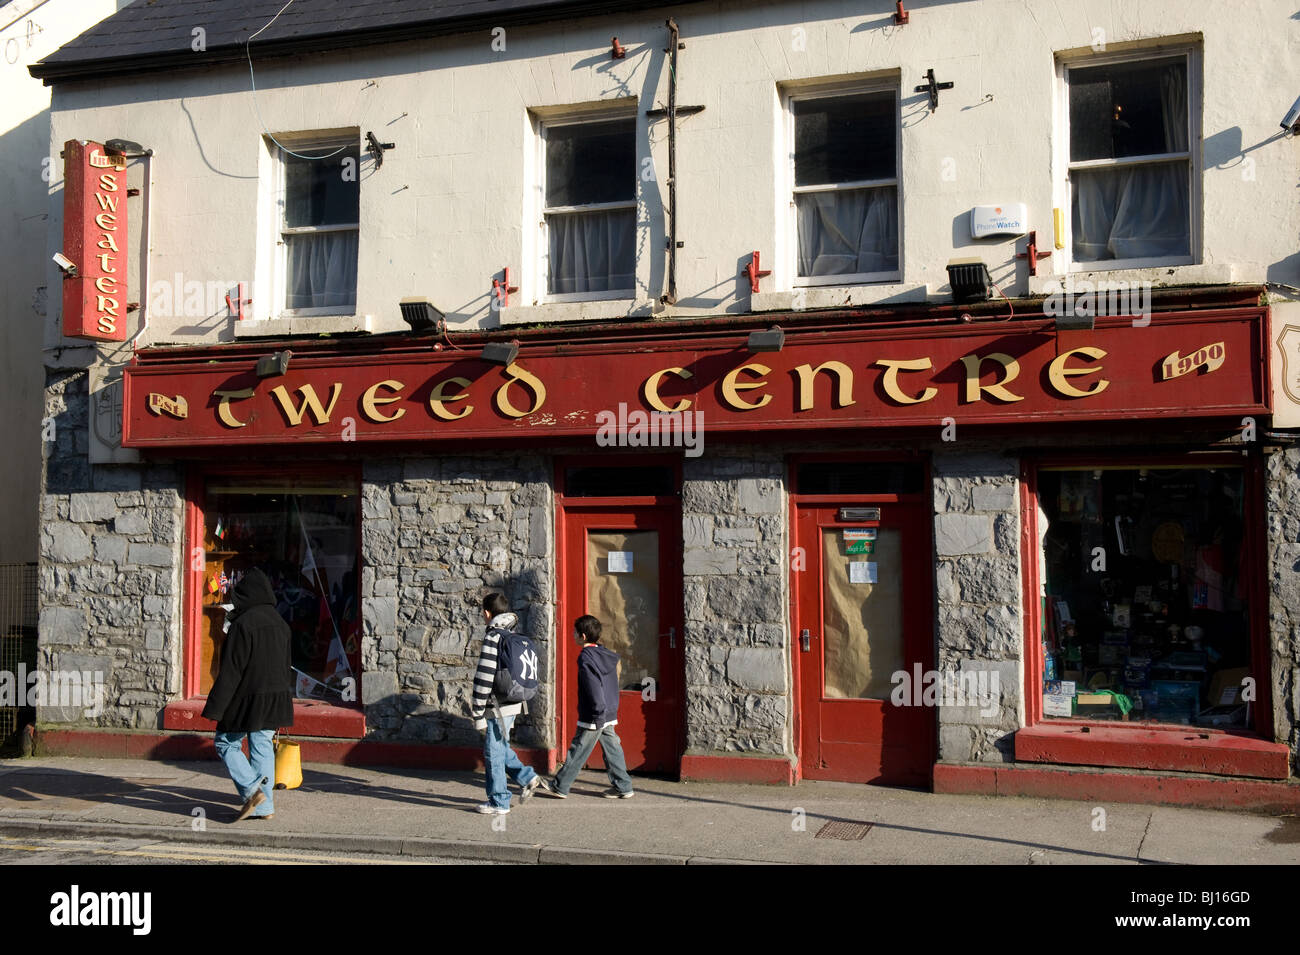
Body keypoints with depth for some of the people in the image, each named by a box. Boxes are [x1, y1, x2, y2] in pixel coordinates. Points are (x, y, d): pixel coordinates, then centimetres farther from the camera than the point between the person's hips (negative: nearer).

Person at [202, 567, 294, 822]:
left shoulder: (243, 624, -16)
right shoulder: (279, 622, 8)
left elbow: (231, 670, -17)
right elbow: (287, 665, 15)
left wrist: (215, 707, -13)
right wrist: (282, 702, 23)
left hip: (248, 697, -7)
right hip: (276, 696, 7)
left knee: (226, 743, 9)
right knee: (263, 747, 11)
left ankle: (252, 790, -5)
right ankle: (265, 806, 12)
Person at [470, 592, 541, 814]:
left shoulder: (493, 637, -17)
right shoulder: (515, 635, 10)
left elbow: (484, 678, -20)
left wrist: (478, 714, -16)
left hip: (498, 706, -9)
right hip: (513, 703, 9)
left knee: (493, 754, 3)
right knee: (500, 748, 24)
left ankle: (499, 802, 11)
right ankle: (527, 777, 20)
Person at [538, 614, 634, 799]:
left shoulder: (586, 657, -16)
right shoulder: (607, 655, 10)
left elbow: (594, 687, -22)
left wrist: (598, 714, -21)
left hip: (593, 717, -8)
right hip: (610, 715, 8)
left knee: (577, 752, 2)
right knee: (612, 750, 12)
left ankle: (559, 787, 12)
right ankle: (623, 787, 13)